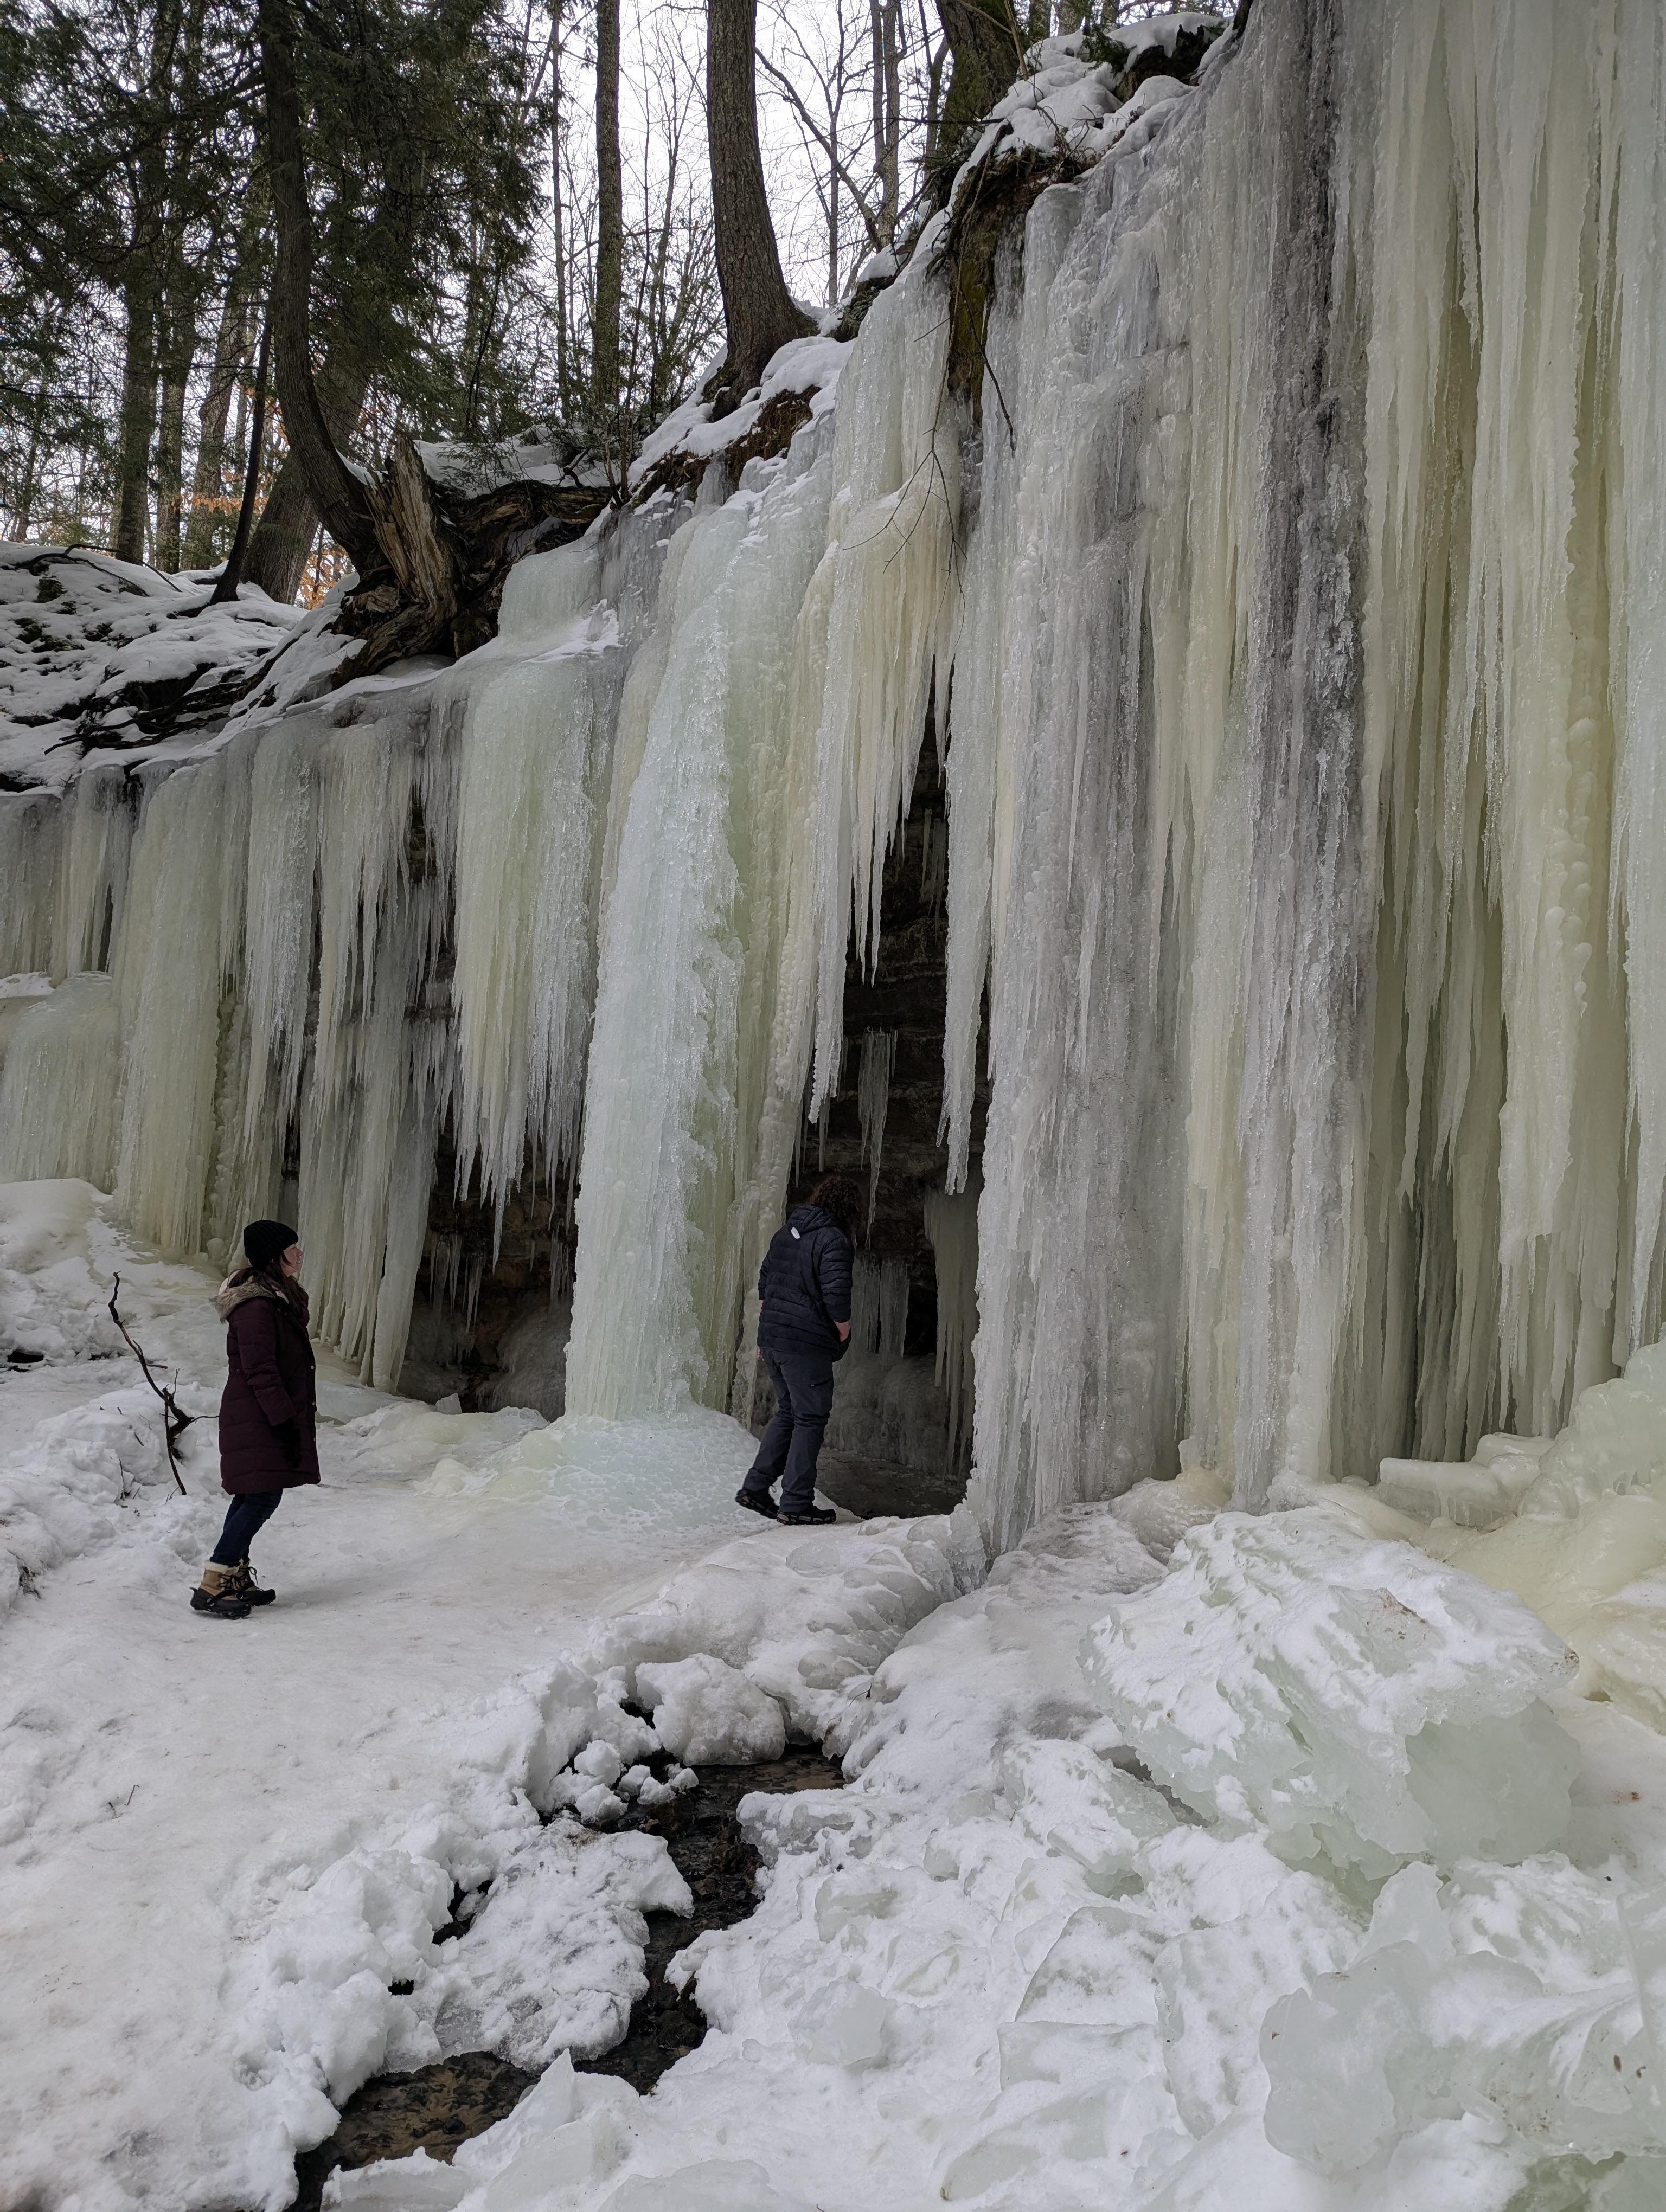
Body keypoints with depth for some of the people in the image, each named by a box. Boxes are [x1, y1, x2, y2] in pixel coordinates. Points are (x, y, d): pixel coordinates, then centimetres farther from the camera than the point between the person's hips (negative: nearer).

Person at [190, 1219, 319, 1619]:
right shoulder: (256, 1307, -20)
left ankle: (235, 1577, 24)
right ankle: (211, 1587, -8)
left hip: (264, 1420, 11)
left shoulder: (280, 1299, 13)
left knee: (252, 1497, 15)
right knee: (263, 1497, -11)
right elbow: (260, 1373, -23)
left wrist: (294, 1419, 21)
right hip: (258, 1423, -10)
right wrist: (286, 1422, -22)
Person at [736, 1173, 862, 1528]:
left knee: (788, 1412, 19)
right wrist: (843, 1332, -4)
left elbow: (764, 1282, 19)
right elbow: (836, 1294, -22)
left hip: (772, 1338, 8)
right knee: (810, 1419, 2)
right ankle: (796, 1505, 5)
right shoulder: (834, 1240, -13)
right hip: (807, 1343, -8)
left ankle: (755, 1488, 17)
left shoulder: (786, 1231, 13)